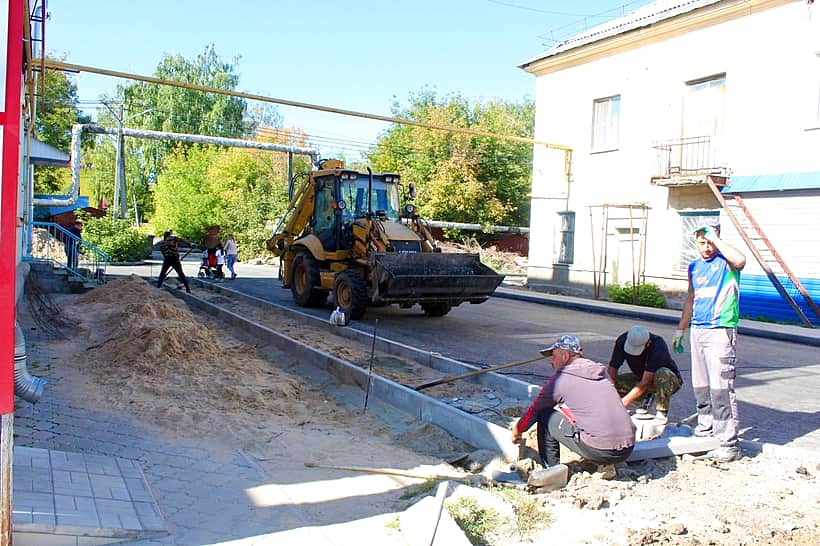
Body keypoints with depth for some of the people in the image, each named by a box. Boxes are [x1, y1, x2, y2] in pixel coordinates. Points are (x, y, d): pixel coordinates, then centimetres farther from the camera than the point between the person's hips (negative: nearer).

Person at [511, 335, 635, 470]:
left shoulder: (560, 379, -1)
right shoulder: (601, 372, 18)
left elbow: (534, 410, 10)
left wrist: (517, 430, 28)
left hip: (599, 451, -7)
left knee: (545, 416, 7)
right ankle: (607, 466, 21)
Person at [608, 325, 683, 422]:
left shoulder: (658, 346, -34)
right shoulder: (622, 341, -20)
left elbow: (645, 382, -37)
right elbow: (612, 368, -18)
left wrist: (624, 402, -39)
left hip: (670, 380, -5)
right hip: (640, 378, 5)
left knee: (662, 374, -39)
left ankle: (661, 413, -22)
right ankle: (646, 399, 3)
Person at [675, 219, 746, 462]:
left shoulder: (725, 262, -4)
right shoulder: (695, 267, 16)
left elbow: (740, 260, -30)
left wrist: (716, 238, -17)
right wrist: (680, 330, 26)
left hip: (720, 331, -7)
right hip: (697, 330, 7)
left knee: (720, 387, -10)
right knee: (701, 387, 12)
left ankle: (728, 443, -6)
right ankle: (705, 431, 25)